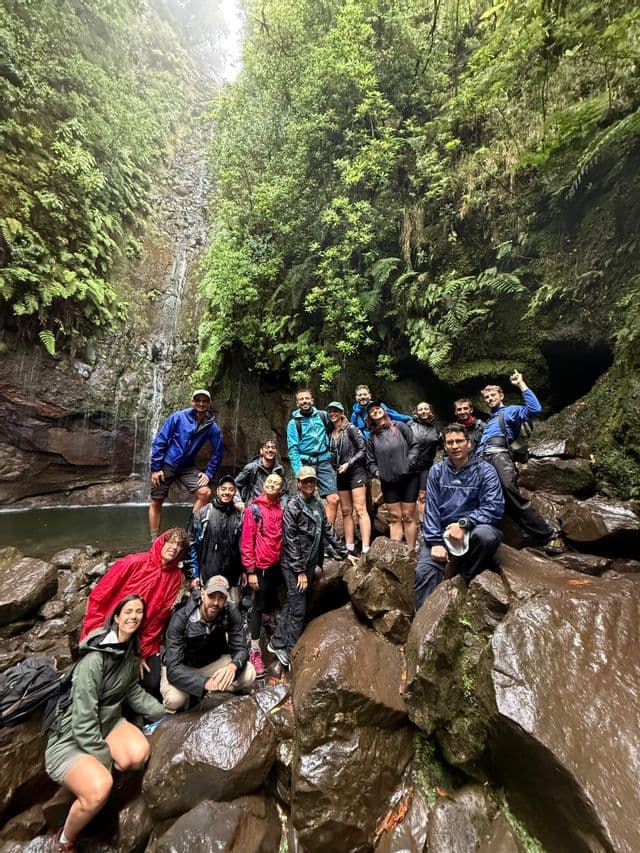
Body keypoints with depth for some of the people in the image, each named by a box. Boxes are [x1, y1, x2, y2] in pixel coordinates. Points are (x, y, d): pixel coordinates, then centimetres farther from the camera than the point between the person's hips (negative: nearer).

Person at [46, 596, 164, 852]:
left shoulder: (131, 652, -3)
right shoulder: (94, 659, -28)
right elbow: (83, 719, -23)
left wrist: (165, 713, 2)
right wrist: (105, 759, -15)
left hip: (107, 722, 6)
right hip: (70, 735, -6)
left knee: (139, 754, -22)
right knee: (99, 788, -29)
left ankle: (94, 773, 8)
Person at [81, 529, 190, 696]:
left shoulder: (176, 576, -8)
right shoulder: (133, 563, -17)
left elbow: (160, 616, -6)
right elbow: (97, 598, -10)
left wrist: (142, 651, -8)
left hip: (144, 643, 2)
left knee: (153, 684, -10)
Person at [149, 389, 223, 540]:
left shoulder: (212, 427, -7)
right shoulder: (178, 417, -13)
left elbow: (218, 452, 3)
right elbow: (159, 441, -9)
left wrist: (208, 473, -3)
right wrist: (155, 468, -11)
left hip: (188, 466, 2)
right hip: (167, 464, -2)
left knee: (205, 493, -16)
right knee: (156, 502, 4)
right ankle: (154, 540, 20)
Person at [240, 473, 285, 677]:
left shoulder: (281, 509, 3)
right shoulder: (254, 509, -9)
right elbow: (246, 542, -10)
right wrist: (250, 570, -11)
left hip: (277, 564, 4)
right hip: (261, 566, -4)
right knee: (259, 606, 4)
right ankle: (255, 651, 16)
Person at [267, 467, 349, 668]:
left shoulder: (317, 504, 6)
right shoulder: (292, 506, -15)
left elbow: (328, 531, 12)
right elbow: (290, 540, -16)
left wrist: (345, 553, 10)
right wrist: (300, 571, -15)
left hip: (310, 563, 6)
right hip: (294, 565, -6)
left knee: (291, 605, 16)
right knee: (298, 610, 0)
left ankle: (277, 643, 32)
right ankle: (291, 653, 18)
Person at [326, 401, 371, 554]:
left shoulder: (350, 428, -6)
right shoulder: (330, 433, 11)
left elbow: (363, 449, -9)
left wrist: (348, 464, -13)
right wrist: (333, 468, 6)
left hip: (356, 471, -6)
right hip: (340, 475, 6)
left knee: (360, 509, -11)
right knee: (346, 511, 6)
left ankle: (366, 549, -11)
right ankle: (349, 547, 11)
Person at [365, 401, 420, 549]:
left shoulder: (399, 426, 2)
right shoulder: (372, 438, 10)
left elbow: (414, 445, 1)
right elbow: (370, 461, 12)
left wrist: (409, 463, -9)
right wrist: (376, 472, -5)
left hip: (408, 478, -2)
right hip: (388, 481, 3)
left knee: (408, 516, 3)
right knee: (394, 517, 7)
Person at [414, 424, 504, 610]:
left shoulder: (484, 470, -1)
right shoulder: (436, 471, 5)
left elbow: (494, 507, -12)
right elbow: (431, 508, -1)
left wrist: (464, 523, -22)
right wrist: (435, 542, -12)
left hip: (473, 531, -1)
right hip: (443, 532, 1)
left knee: (487, 534, -34)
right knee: (424, 570, -23)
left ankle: (466, 580, -8)